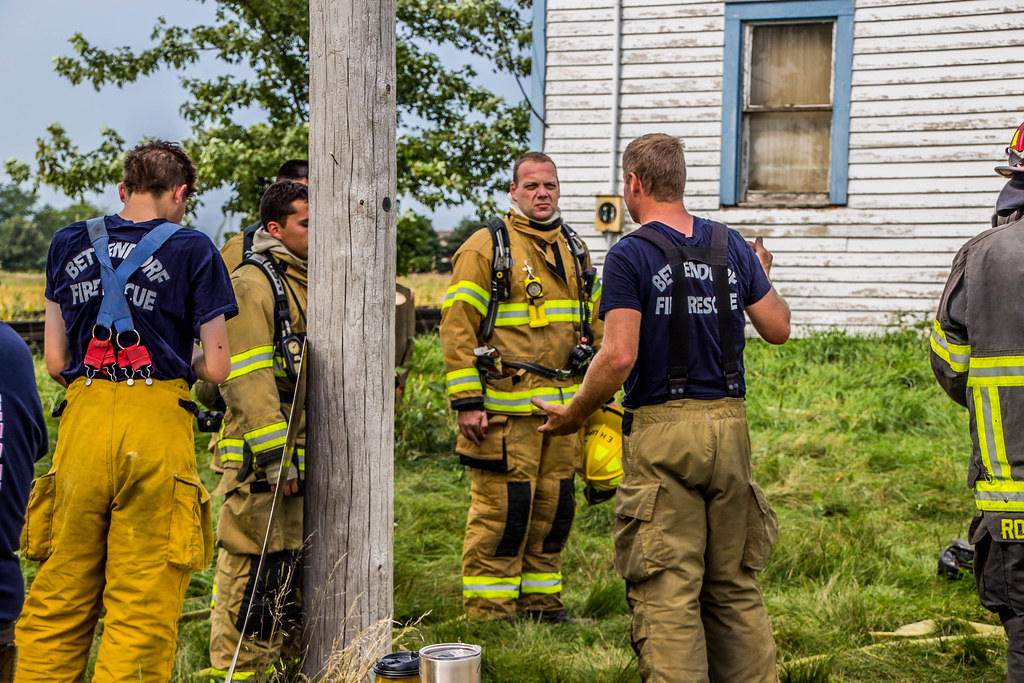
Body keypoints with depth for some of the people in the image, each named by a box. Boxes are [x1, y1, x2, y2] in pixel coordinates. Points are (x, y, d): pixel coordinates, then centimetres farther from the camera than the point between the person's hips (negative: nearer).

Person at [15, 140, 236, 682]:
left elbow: (55, 362, 11)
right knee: (144, 605, 0)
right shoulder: (192, 250, 2)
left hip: (83, 421, 3)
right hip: (157, 429, -3)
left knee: (57, 598, 11)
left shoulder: (68, 244, 13)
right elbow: (216, 368, 0)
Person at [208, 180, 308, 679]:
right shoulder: (252, 282, -11)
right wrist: (273, 456, -22)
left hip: (306, 457, 9)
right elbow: (246, 377, -19)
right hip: (262, 460, -9)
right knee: (254, 569, -5)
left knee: (296, 567, 15)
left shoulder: (309, 283, 18)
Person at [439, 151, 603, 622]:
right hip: (506, 403, -6)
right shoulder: (486, 247, -4)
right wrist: (467, 401, -14)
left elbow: (594, 322, 25)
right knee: (502, 506, -5)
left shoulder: (574, 251, 16)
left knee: (554, 506, 10)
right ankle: (488, 611, 4)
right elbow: (457, 327, -9)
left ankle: (541, 600, 22)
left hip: (563, 403, 6)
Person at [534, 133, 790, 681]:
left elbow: (619, 358, -16)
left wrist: (573, 414, -1)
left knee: (667, 592, -2)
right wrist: (763, 278, 33)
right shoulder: (731, 246, 8)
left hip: (662, 431, -5)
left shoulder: (630, 256, -9)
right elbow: (778, 329, 13)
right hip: (729, 428, 6)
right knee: (734, 585, 16)